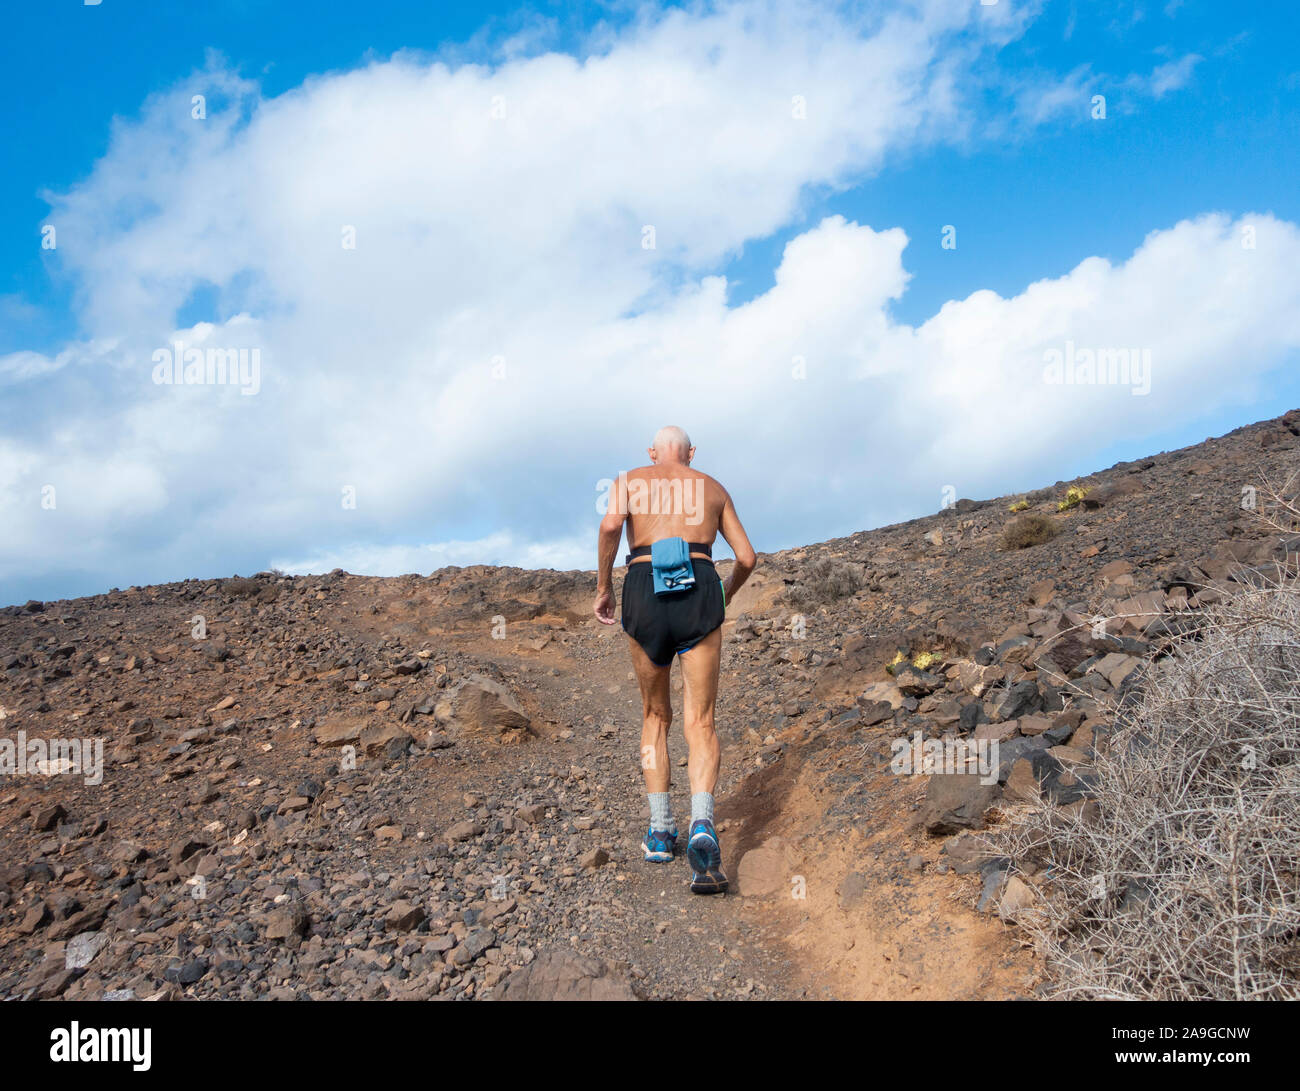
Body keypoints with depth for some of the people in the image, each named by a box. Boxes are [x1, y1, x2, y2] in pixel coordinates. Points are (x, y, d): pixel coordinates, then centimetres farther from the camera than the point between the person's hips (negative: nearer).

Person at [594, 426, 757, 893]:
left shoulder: (631, 480, 17)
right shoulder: (713, 489, 23)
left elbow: (611, 523, -6)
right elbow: (747, 557, 18)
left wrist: (603, 586, 4)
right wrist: (726, 594, 36)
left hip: (644, 594, 0)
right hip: (699, 590, 0)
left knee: (655, 716, 18)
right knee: (699, 722, -2)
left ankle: (660, 832, 16)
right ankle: (702, 827, -26)